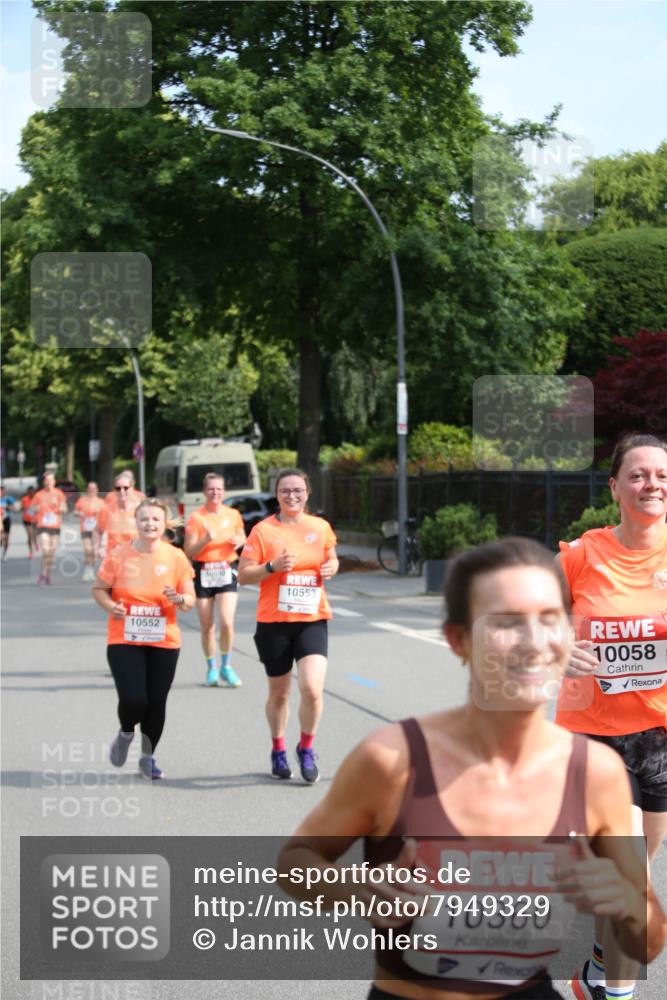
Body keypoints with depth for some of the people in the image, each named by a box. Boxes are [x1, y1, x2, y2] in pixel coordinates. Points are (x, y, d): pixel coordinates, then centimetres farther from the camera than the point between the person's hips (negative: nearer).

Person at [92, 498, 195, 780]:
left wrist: (179, 599, -19)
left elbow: (190, 599, 4)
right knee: (133, 700, -14)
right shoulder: (119, 555, -4)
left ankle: (148, 757, 25)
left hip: (164, 643, 2)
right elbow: (98, 589, 5)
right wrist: (111, 606, -15)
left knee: (157, 702, 4)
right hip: (124, 641, -2)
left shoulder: (176, 557, 0)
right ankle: (125, 734, 21)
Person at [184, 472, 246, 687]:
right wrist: (206, 539, -24)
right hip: (203, 572, -1)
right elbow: (189, 552, -8)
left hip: (227, 571, 1)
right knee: (207, 626, 4)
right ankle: (211, 668, 22)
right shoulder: (196, 517, -5)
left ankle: (226, 666, 6)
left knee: (227, 622, -12)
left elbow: (242, 536, 21)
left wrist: (238, 541, -2)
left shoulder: (233, 514, 3)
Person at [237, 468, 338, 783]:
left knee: (312, 688, -15)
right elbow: (243, 575, -4)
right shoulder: (263, 530, -3)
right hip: (274, 621, -1)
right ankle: (278, 751, 33)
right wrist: (272, 567, -19)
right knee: (279, 692, 10)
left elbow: (331, 558, 22)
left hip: (312, 619, 1)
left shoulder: (321, 527, 5)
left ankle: (306, 748, 8)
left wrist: (331, 568, 0)